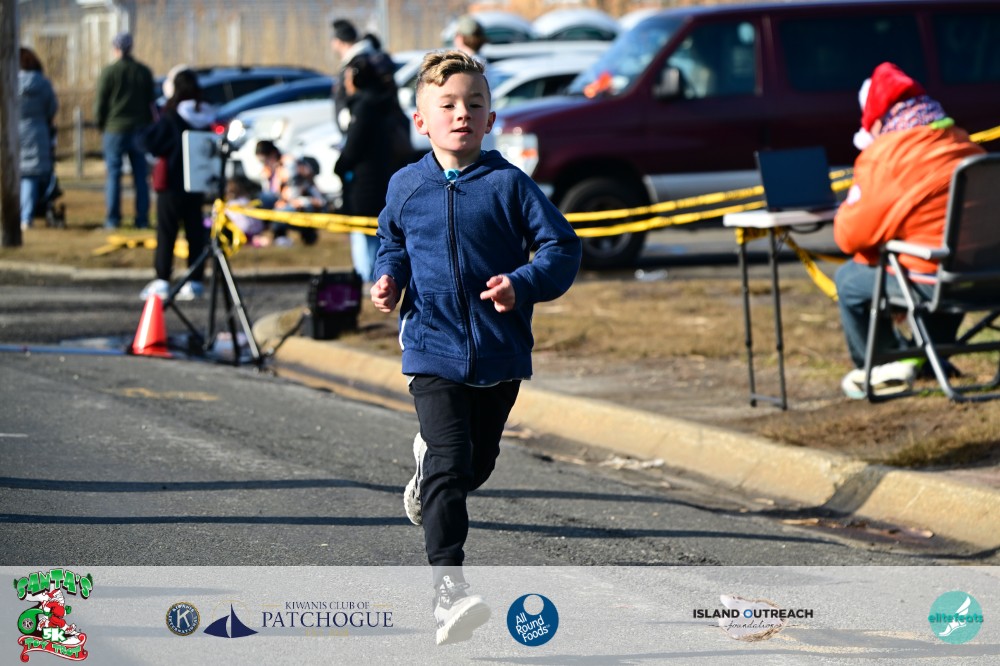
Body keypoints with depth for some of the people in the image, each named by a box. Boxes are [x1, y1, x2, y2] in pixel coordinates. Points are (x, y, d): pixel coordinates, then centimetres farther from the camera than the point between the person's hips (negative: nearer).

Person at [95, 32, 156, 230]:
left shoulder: (109, 72, -8)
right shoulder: (144, 72, 6)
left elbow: (100, 102, -5)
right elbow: (151, 101, 12)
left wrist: (101, 124, 9)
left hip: (115, 128, -4)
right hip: (139, 128, 4)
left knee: (113, 175, 0)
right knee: (140, 176, 6)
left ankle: (113, 219, -2)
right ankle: (142, 219, 4)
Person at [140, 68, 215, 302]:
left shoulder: (171, 117, -13)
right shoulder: (206, 117, 2)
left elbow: (154, 144, -11)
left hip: (172, 183, -5)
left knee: (166, 232, -1)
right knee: (196, 232, 8)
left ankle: (162, 280, -4)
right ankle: (195, 280, 7)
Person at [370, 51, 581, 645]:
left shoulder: (509, 185, -6)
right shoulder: (407, 187, 2)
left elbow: (562, 248, -4)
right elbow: (393, 244, 21)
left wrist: (523, 284, -20)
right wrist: (389, 279, 1)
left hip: (500, 353, 1)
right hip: (434, 349, -1)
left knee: (479, 462, 17)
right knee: (450, 467, -14)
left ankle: (431, 470, 53)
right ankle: (448, 587, -17)